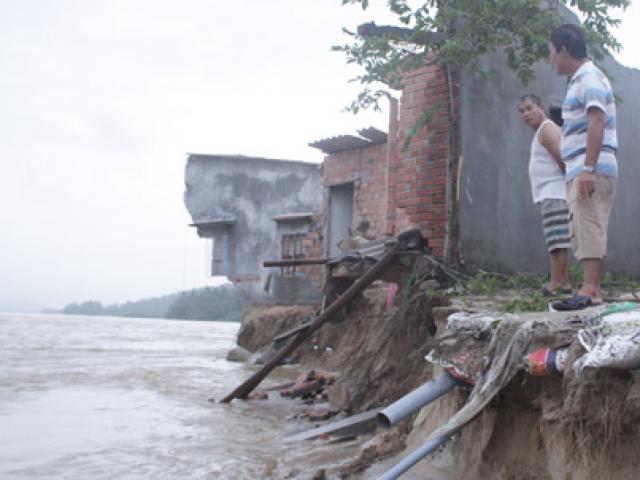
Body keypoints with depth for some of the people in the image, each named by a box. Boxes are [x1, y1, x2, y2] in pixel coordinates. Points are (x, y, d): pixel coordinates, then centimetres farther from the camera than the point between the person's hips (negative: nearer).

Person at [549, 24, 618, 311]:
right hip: (580, 172, 10)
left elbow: (596, 123, -20)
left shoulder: (590, 78, -8)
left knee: (588, 228, -15)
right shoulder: (580, 80, 22)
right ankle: (595, 291, 12)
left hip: (591, 170, -10)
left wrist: (588, 169, -27)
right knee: (585, 232, 9)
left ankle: (589, 290, -19)